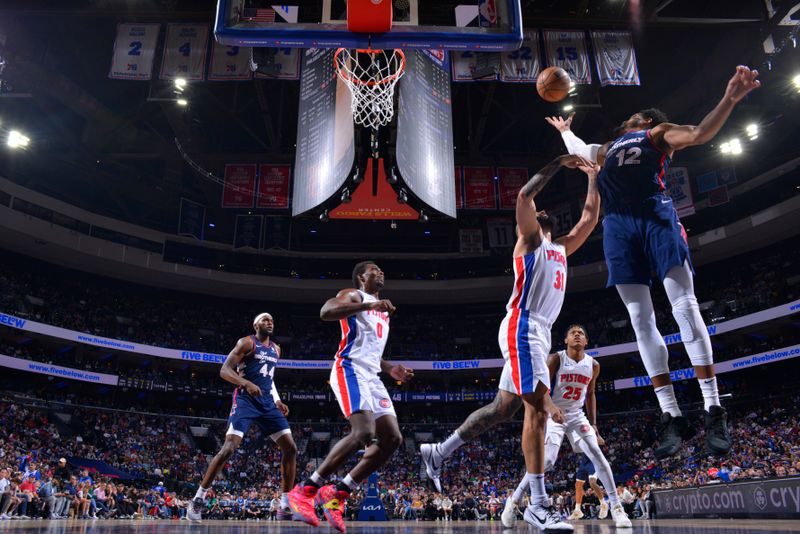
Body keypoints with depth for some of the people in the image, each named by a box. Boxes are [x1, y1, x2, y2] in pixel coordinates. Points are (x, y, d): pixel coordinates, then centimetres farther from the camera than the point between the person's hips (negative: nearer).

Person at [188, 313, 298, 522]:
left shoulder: (276, 349, 18)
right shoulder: (246, 343, -3)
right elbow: (224, 370, -12)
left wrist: (277, 400, 15)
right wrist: (246, 383, -28)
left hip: (267, 402, 7)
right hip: (245, 400, -7)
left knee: (290, 449, -2)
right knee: (228, 449, -19)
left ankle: (286, 506, 5)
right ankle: (198, 499, -2)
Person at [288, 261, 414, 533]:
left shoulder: (383, 309, 30)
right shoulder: (352, 295, 4)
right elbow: (325, 312, -19)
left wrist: (390, 369, 19)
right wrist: (369, 305, -25)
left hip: (371, 376, 9)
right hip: (350, 369, -9)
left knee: (392, 438, -4)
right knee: (364, 432, -26)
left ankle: (337, 494, 0)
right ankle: (305, 490, -15)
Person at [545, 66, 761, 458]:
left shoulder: (658, 133, 21)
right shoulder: (607, 150, 36)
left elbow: (698, 134, 0)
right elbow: (577, 149, 56)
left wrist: (729, 100, -16)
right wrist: (564, 129, 70)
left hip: (655, 215, -4)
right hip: (618, 226, 5)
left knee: (685, 306, -14)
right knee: (641, 320, -6)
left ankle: (714, 411, -12)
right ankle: (671, 417, -5)